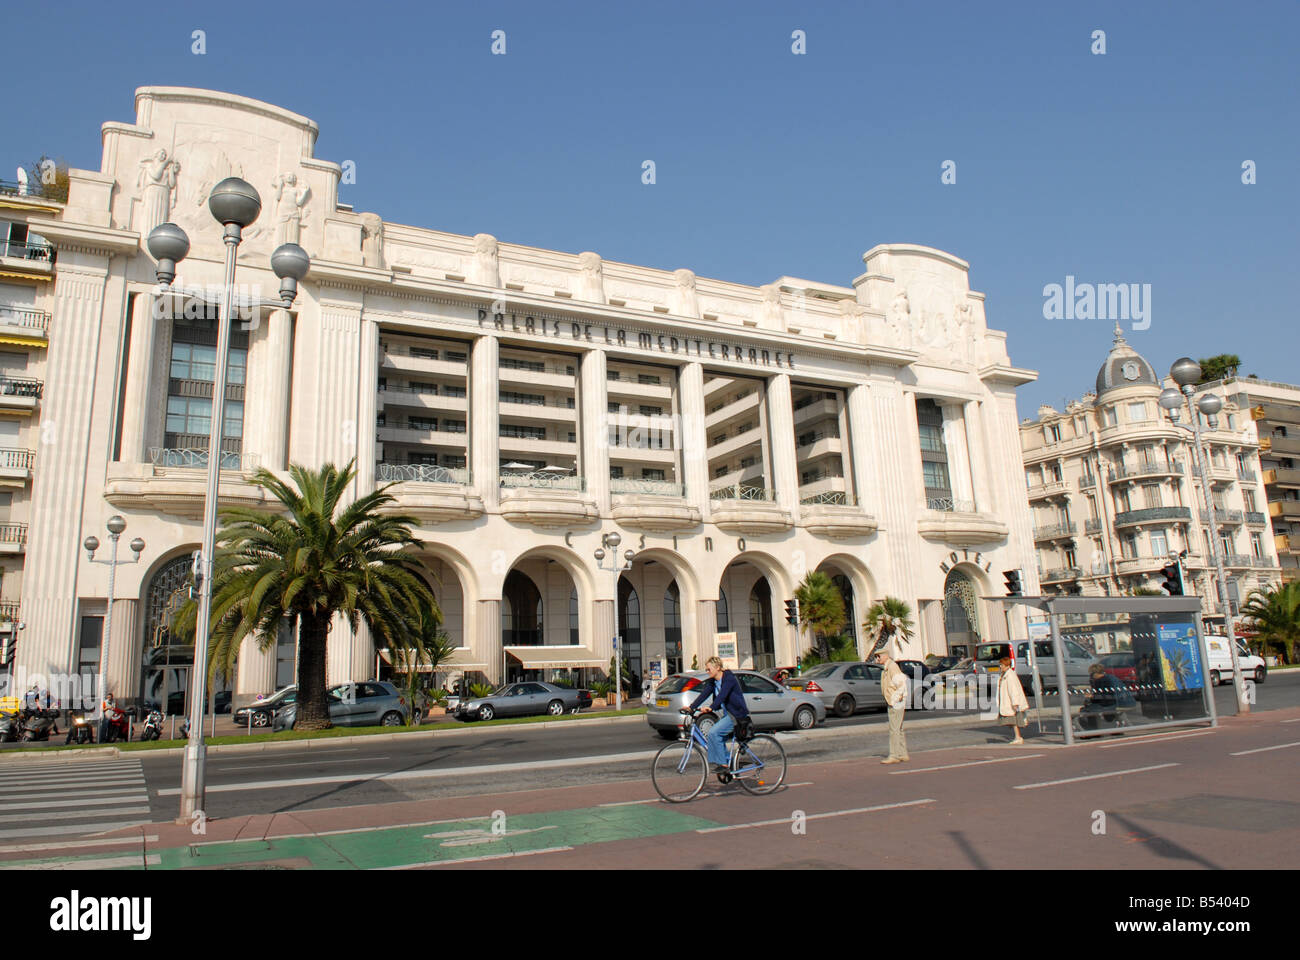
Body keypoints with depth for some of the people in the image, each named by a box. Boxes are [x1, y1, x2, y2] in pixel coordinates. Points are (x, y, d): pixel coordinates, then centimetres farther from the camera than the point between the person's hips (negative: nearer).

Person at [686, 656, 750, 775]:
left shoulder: (729, 679, -17)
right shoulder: (712, 682, 8)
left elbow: (722, 695, -31)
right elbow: (704, 694, 0)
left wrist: (711, 708, -43)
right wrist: (692, 707, -11)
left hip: (736, 714, -9)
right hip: (725, 713, 9)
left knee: (713, 733, -20)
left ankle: (722, 764, -13)